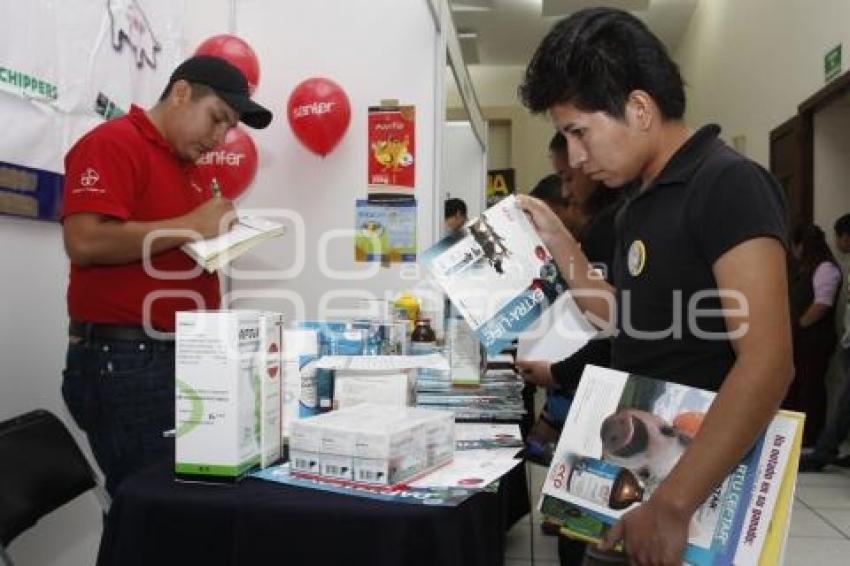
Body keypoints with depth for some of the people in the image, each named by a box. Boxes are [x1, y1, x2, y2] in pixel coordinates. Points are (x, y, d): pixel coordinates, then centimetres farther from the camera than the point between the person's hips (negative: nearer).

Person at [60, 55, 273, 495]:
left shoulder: (187, 166, 19)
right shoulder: (114, 143, -9)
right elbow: (85, 242, -22)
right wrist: (191, 225, -16)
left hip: (186, 355, 9)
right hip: (124, 360, -9)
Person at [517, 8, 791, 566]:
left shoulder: (729, 184, -19)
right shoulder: (642, 204, 8)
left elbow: (767, 364, -27)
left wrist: (672, 505, -30)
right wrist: (559, 241, 8)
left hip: (706, 489, -8)